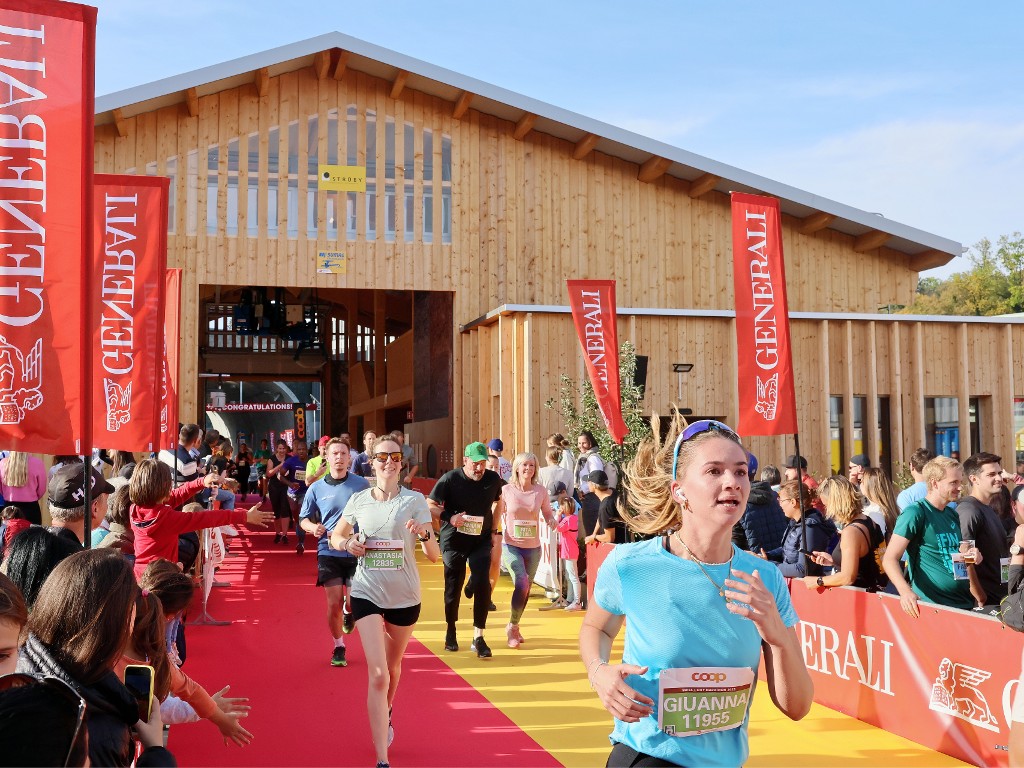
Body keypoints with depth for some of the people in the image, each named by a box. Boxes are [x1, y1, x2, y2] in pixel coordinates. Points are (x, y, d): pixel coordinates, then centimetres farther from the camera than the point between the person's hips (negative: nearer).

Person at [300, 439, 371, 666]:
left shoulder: (362, 485, -2)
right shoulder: (316, 489, 2)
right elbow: (304, 519, 11)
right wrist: (313, 527, -11)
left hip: (357, 553, -1)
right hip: (328, 552, 1)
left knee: (354, 603, -6)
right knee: (334, 604, -1)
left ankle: (349, 612, 33)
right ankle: (339, 647, 22)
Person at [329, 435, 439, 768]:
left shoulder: (415, 501, -7)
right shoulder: (358, 501, -2)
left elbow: (434, 555, -9)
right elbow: (335, 535, 15)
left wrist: (424, 533, -30)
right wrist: (347, 544, -8)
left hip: (405, 596, 1)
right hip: (367, 594, -1)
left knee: (393, 668, 20)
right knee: (377, 674, -12)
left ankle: (386, 716, 52)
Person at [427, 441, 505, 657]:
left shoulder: (493, 479, -4)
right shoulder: (450, 479, -13)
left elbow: (498, 502, 16)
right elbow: (429, 505, -9)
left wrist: (493, 528, 8)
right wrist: (449, 517, -23)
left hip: (481, 540, 2)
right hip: (453, 542, -2)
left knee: (482, 583, -13)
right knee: (453, 587, 7)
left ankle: (478, 637, -5)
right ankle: (451, 630, 32)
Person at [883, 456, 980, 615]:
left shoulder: (953, 514, 13)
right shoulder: (916, 512, -11)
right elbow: (890, 559, -18)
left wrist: (970, 556, 2)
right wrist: (905, 591, -35)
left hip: (964, 603, 7)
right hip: (931, 605, -7)